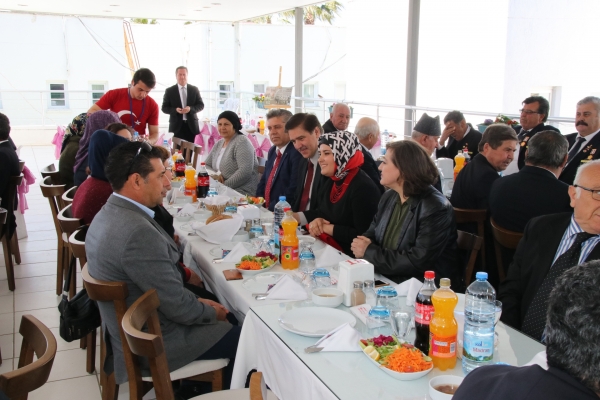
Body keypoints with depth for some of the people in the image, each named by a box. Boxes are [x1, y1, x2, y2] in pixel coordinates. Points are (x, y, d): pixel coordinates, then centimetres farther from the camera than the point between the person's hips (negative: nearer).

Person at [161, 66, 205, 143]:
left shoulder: (194, 89, 9)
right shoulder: (169, 91, 4)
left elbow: (201, 105, 7)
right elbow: (164, 108, 4)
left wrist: (190, 108, -12)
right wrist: (175, 110, -16)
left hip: (192, 125, 2)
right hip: (176, 126, -1)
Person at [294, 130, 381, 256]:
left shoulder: (363, 188, -19)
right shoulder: (331, 181, 8)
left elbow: (363, 236, -24)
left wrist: (326, 228, -15)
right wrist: (316, 221, -6)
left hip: (348, 256, -8)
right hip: (325, 248, 8)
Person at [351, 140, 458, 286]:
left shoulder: (436, 209, -18)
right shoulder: (388, 197, 6)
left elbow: (418, 261, -24)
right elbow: (372, 233, 14)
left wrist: (369, 251, -16)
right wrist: (362, 245, -11)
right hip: (386, 281, 7)